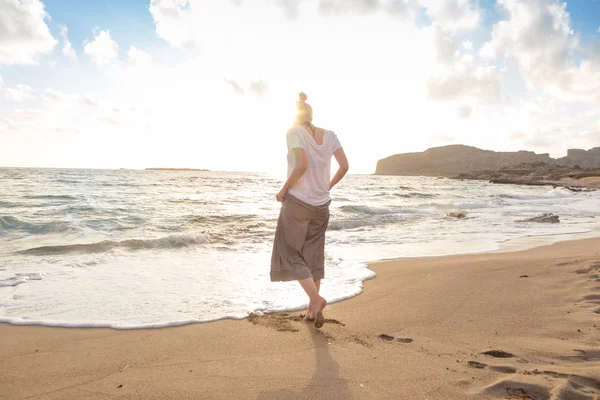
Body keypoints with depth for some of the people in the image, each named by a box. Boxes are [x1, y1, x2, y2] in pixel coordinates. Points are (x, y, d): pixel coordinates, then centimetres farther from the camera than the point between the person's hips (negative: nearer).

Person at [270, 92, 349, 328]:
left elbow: (302, 164, -23)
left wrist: (284, 190, -12)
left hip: (297, 202, -5)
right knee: (313, 255, 14)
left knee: (290, 253, 8)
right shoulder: (330, 135, 5)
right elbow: (344, 166, 1)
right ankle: (312, 309, 20)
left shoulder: (295, 132, -9)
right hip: (321, 205, 6)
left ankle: (316, 298, -7)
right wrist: (328, 187, 13)